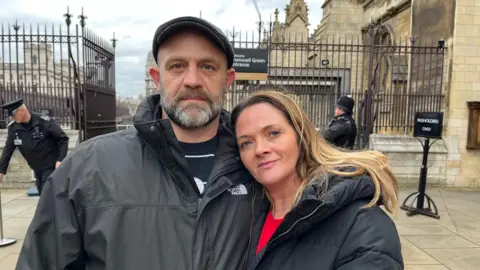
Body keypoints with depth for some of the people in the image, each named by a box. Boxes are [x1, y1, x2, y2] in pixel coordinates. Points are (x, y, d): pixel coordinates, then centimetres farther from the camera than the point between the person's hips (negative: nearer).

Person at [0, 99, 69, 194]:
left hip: (52, 167, -6)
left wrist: (60, 160, -19)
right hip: (37, 170, 6)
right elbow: (8, 150, 6)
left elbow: (63, 139, -12)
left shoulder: (44, 122, -16)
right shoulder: (13, 127, -1)